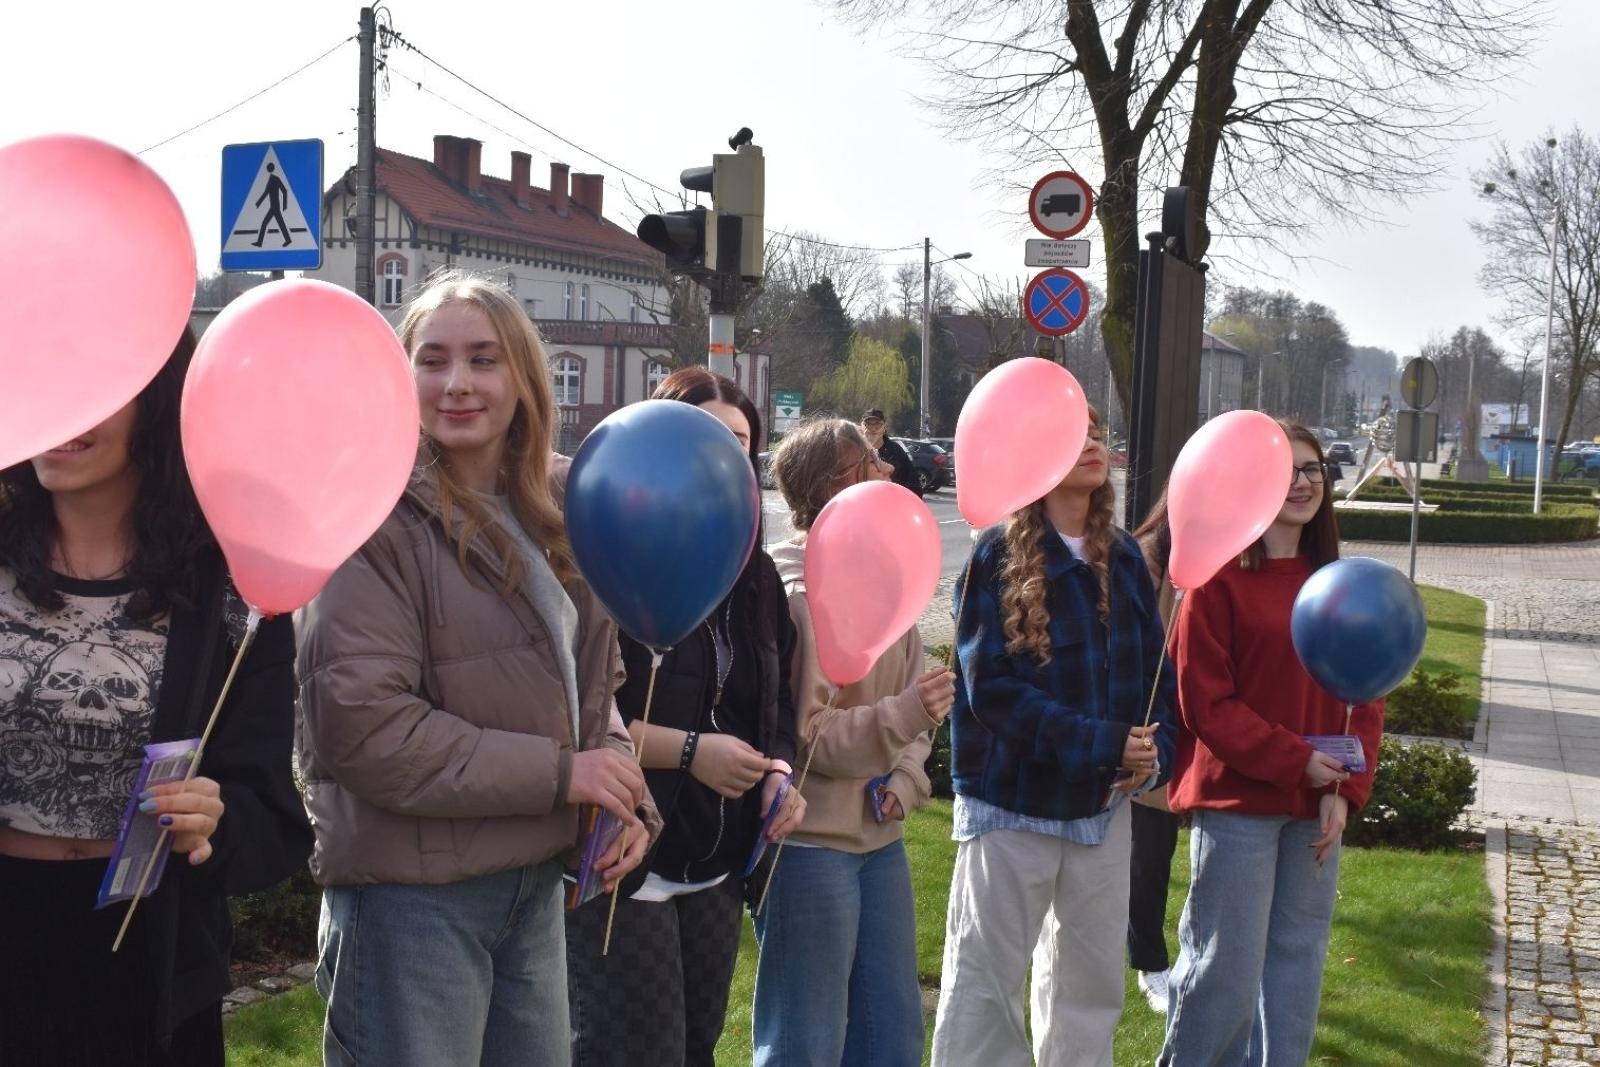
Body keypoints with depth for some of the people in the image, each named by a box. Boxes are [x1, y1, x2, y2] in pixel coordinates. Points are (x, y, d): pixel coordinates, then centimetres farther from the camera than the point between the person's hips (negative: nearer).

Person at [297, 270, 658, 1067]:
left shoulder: (554, 512, 7)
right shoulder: (381, 516, -15)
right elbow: (356, 720, -22)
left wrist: (621, 788, -2)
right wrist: (558, 772, -18)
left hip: (535, 880, 7)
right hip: (412, 892, -7)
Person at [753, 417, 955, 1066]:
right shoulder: (795, 594, -16)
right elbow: (799, 736, -18)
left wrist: (904, 781, -4)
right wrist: (904, 716, -26)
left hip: (879, 840, 8)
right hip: (810, 845, -8)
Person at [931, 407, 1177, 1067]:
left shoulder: (1124, 557, 5)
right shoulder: (997, 558, -11)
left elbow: (1154, 667, 9)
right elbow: (990, 687, -18)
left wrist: (1153, 753, -9)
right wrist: (1103, 742, -22)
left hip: (1104, 801, 6)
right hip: (1013, 799, -5)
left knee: (1091, 979, 17)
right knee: (986, 979, 3)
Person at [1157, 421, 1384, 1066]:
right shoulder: (1219, 579, -9)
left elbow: (1365, 699, 8)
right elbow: (1206, 703, -12)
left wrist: (1346, 790, -4)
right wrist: (1296, 762, -15)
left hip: (1317, 805, 6)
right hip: (1237, 802, -6)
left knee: (1297, 965, 13)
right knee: (1227, 971, -1)